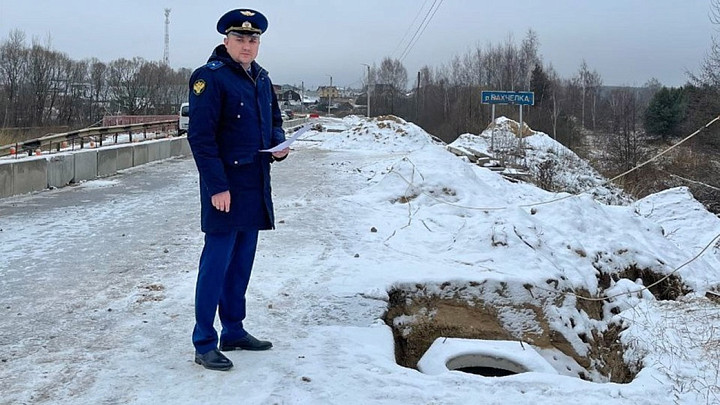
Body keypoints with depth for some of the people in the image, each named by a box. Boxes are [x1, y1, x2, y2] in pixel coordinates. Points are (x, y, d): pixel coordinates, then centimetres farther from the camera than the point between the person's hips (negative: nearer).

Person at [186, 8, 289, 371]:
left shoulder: (261, 79, 14)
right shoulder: (209, 77, -11)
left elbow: (273, 121, 24)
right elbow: (201, 137, -16)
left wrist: (279, 144, 1)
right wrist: (217, 187, -20)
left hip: (255, 186, 8)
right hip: (225, 187, -8)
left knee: (242, 262, 14)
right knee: (216, 263, -4)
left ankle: (234, 331, 26)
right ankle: (204, 344, 4)